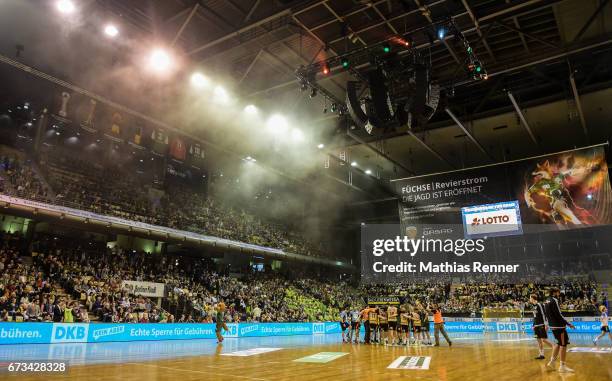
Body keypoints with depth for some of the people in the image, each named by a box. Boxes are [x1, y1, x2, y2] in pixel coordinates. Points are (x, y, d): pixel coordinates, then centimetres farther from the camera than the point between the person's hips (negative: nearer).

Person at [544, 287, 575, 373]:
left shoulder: (547, 302, 14)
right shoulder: (554, 300, -15)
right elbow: (558, 315, -20)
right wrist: (568, 323, -14)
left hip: (553, 326, 9)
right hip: (558, 326, -9)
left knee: (559, 343, 19)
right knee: (563, 344, -2)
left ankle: (552, 362, 21)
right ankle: (562, 366, 2)